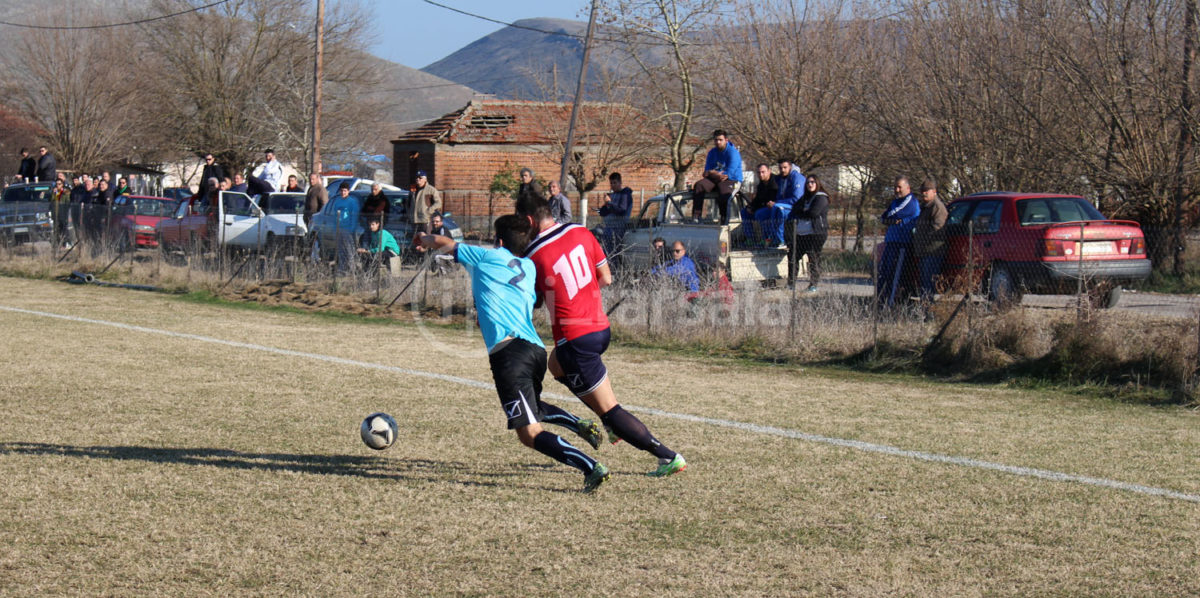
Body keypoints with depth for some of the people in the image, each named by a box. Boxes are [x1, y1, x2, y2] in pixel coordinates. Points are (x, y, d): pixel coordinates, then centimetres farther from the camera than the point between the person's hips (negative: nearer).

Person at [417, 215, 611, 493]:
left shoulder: (488, 257, 8)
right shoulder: (528, 268, 21)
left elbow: (441, 242, 20)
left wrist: (426, 239, 42)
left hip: (509, 351, -7)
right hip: (536, 348, 7)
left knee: (530, 434, -11)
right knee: (531, 407, 36)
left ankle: (591, 467, -26)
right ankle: (581, 424, 13)